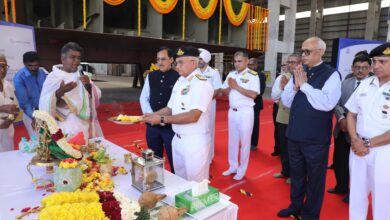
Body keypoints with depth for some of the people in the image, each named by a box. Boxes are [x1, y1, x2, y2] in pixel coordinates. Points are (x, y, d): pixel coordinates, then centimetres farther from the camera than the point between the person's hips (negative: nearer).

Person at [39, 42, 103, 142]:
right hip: (67, 125, -4)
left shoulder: (81, 74, 8)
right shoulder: (53, 77, -6)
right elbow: (45, 105, -12)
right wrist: (60, 92, -28)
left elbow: (96, 96, 6)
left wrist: (88, 85, -13)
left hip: (85, 123, 4)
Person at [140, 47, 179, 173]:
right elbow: (144, 97, 11)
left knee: (174, 159, 6)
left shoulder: (178, 77, -7)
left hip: (171, 124, -4)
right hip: (152, 124, 5)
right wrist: (150, 115, -4)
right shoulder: (151, 76, 8)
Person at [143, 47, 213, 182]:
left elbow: (193, 116, -26)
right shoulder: (179, 81, 9)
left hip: (194, 141, -7)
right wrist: (153, 115, -3)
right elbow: (171, 108, 13)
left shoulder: (201, 83, -17)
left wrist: (162, 119, -24)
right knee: (180, 181, 21)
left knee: (196, 184, 8)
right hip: (177, 139, 8)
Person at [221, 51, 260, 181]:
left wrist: (237, 86, -18)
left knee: (244, 141, 5)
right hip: (232, 111, 6)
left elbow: (253, 94, -20)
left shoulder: (253, 75, -9)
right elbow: (224, 92, 7)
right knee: (232, 140, 14)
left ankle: (242, 170, 18)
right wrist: (230, 87, -13)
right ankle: (233, 166, 28)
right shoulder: (231, 74, 8)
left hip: (245, 112, -6)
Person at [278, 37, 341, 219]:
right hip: (294, 135, 5)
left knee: (314, 178, 13)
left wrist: (304, 85, -19)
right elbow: (286, 101, 5)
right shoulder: (298, 73, 6)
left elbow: (327, 103, -25)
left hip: (316, 138, -5)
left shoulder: (331, 75, -10)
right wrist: (295, 86, -12)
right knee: (296, 174, 21)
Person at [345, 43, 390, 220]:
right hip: (358, 148, 5)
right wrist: (355, 141, -5)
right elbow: (351, 114, 8)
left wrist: (368, 143, -11)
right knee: (356, 193, 17)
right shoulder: (365, 84, 4)